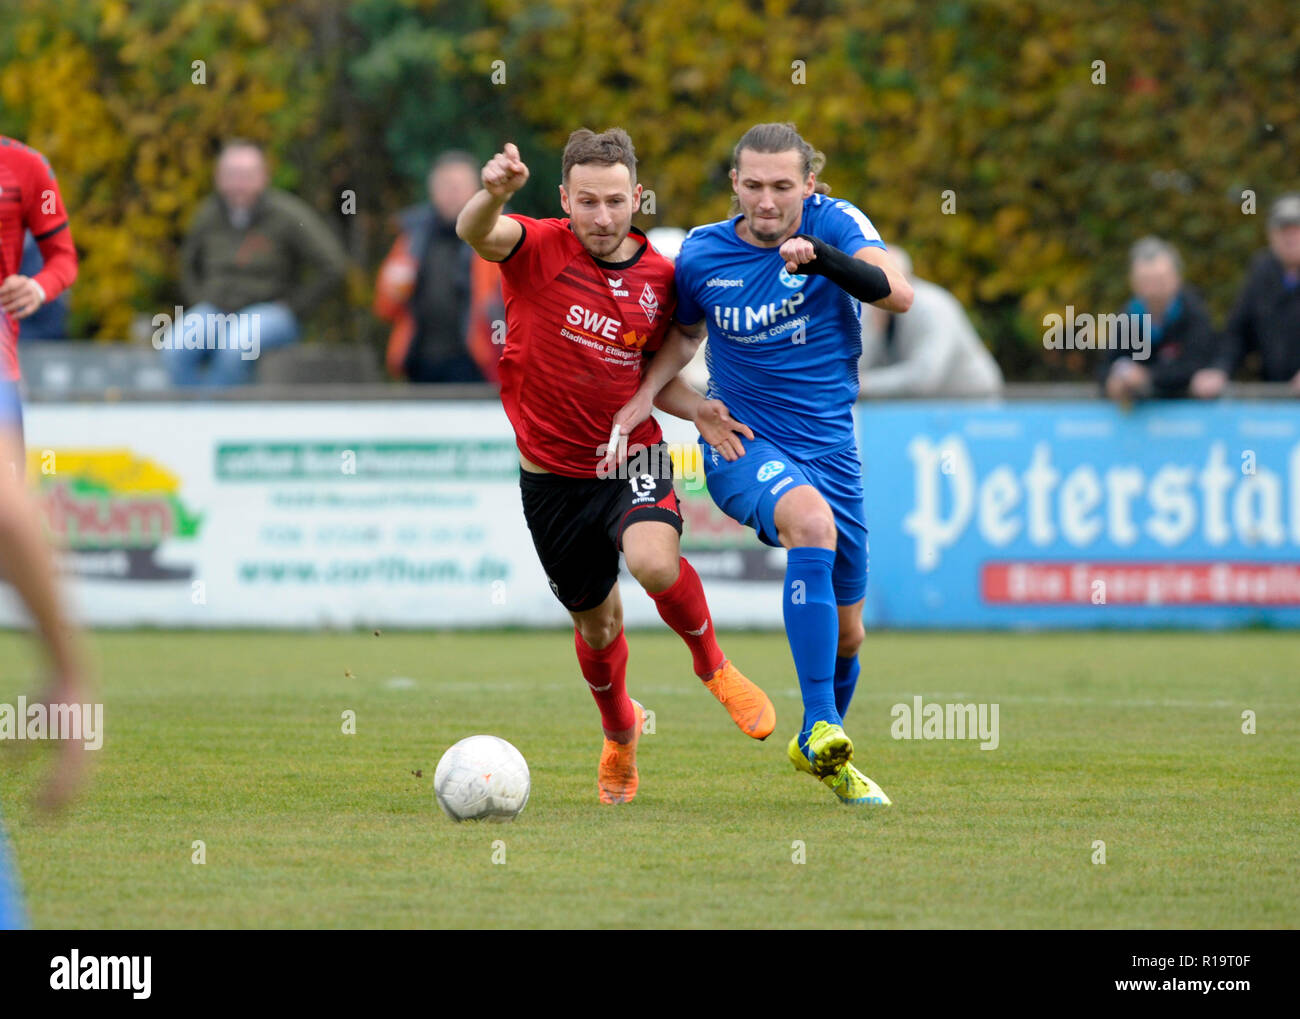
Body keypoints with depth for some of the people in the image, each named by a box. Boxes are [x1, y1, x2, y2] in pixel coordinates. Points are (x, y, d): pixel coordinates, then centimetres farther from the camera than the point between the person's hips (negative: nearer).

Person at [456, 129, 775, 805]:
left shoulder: (658, 277, -3)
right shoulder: (540, 250, -12)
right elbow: (475, 233, -35)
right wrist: (493, 195, -57)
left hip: (631, 458, 0)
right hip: (552, 474, 0)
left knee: (656, 565, -31)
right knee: (596, 623, 14)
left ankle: (713, 667, 0)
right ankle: (619, 733, 46)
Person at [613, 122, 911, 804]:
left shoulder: (832, 222, -7)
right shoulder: (702, 255, -3)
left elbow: (898, 294, -23)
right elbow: (683, 335, 15)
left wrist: (821, 257, -37)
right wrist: (654, 392, -4)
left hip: (830, 450, 2)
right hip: (743, 444, -2)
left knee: (847, 635, 12)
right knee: (811, 520, -36)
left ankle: (822, 752, 42)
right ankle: (818, 724, -38)